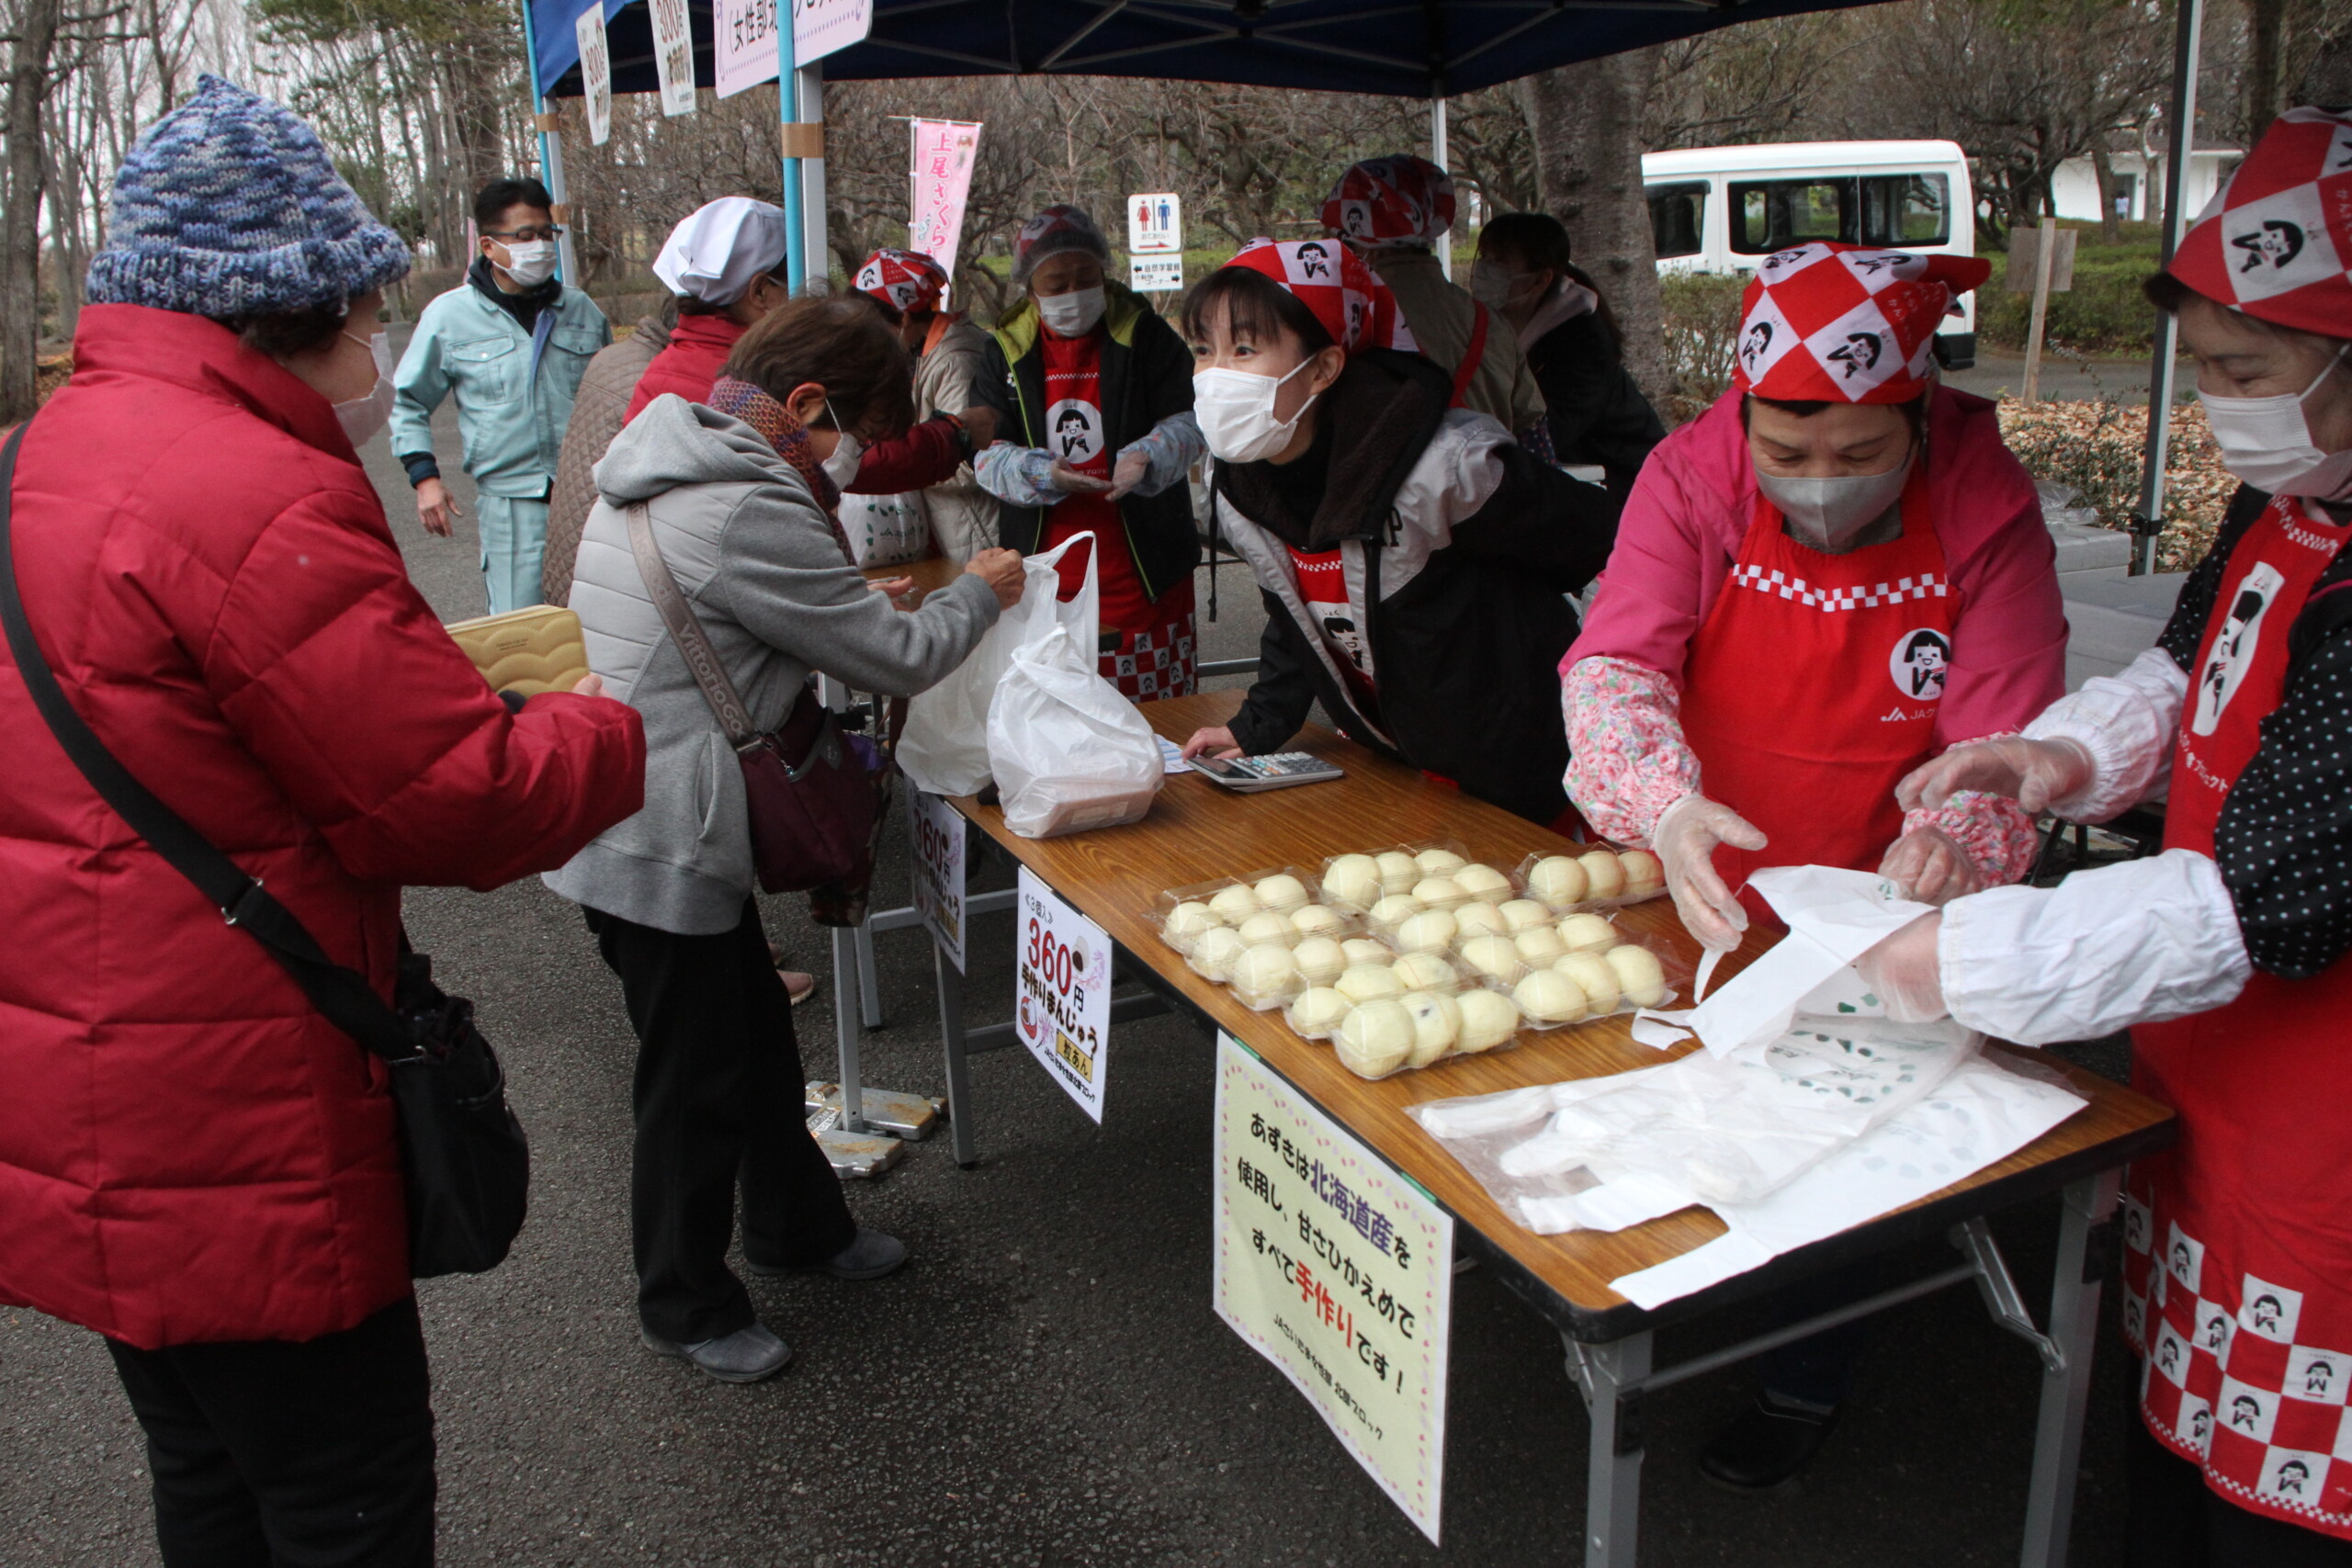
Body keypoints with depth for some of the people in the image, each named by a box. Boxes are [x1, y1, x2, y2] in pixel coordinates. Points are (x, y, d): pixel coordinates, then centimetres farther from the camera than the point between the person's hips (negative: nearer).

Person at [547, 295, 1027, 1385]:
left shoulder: (662, 465, 8)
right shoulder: (746, 510, -24)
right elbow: (900, 660, -16)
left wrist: (860, 603, 15)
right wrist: (979, 592, 1)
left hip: (638, 820, 10)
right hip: (660, 848, -10)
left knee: (754, 1030, 23)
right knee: (697, 1081, 7)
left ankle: (794, 1223, 43)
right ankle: (685, 1307, 27)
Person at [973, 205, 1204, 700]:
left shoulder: (1144, 334, 3)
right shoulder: (1006, 351, 8)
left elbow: (1188, 421, 0)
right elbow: (985, 451, 1)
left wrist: (1146, 458, -21)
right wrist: (1041, 474, -19)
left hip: (1143, 568, -1)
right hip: (1046, 576, 2)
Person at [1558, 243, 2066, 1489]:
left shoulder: (1986, 509, -16)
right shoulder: (1691, 476, -15)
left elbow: (2004, 746, -17)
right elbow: (1614, 661, -24)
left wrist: (1950, 842, -40)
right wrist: (1660, 801, -44)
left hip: (1868, 914, -1)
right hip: (1699, 901, 1)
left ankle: (1807, 1376, 32)